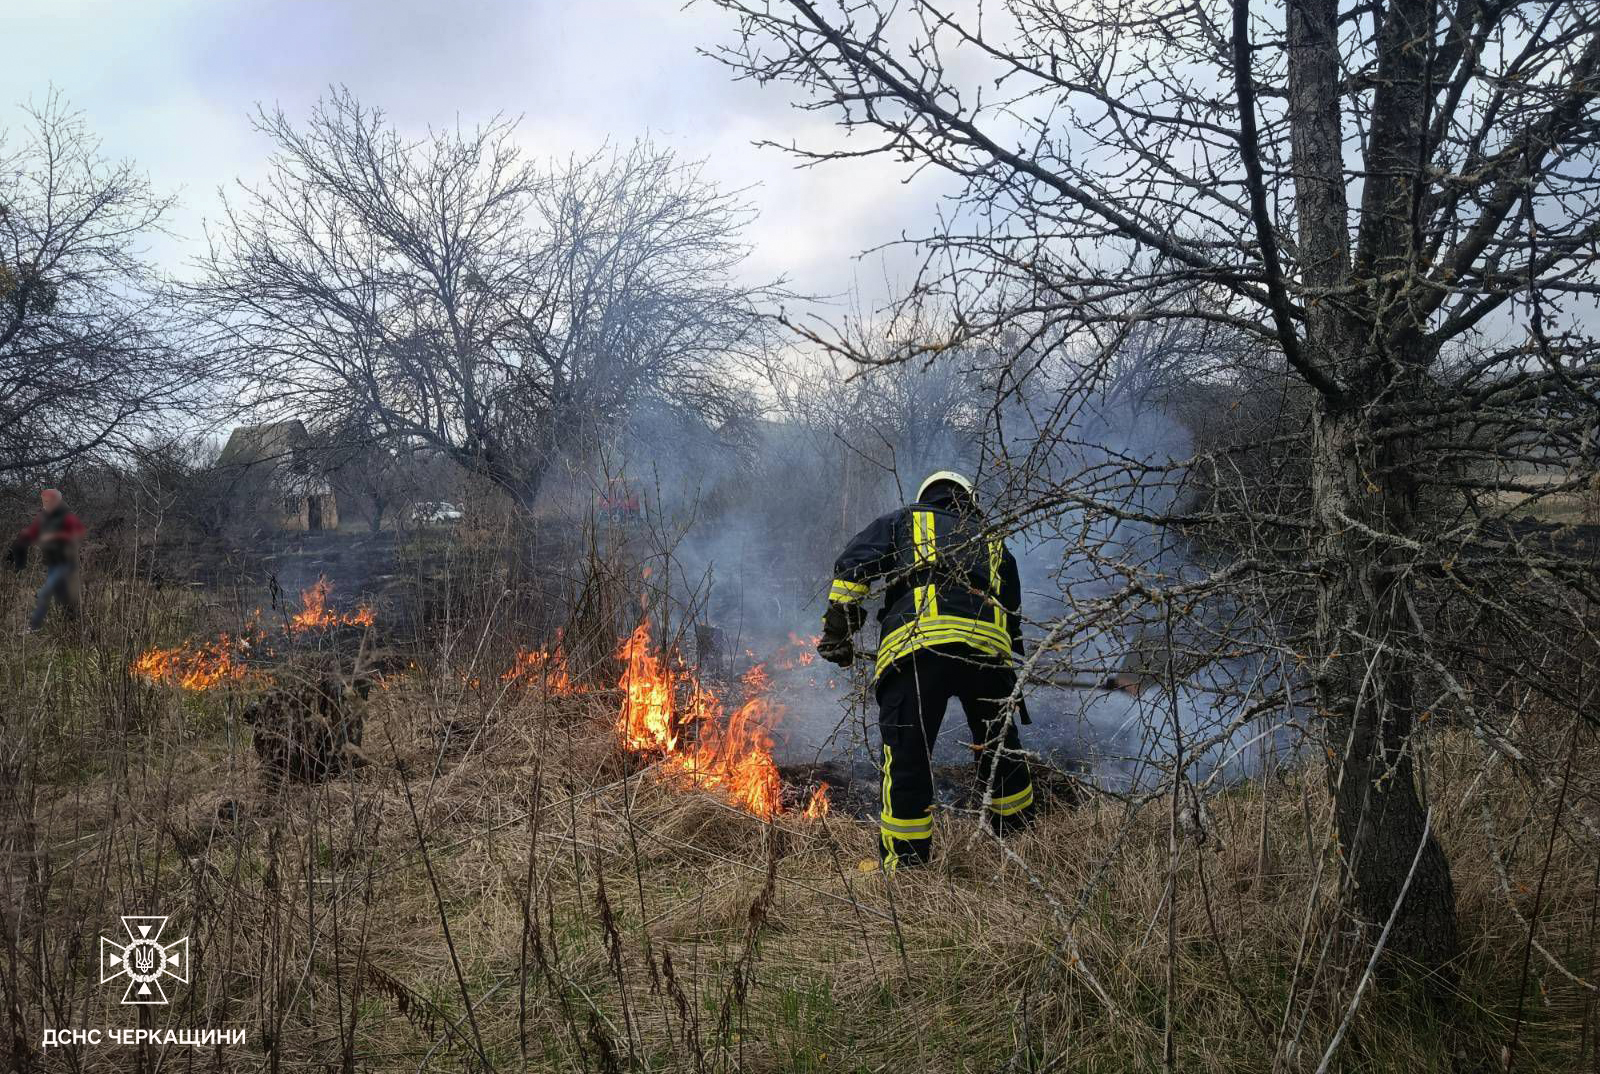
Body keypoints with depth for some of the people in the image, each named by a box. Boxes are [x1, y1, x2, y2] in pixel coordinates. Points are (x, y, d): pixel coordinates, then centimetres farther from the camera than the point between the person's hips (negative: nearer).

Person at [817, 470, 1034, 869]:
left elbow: (853, 563, 9)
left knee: (907, 758, 1)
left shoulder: (902, 521, 26)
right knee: (1001, 749, 22)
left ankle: (904, 864, 4)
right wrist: (1011, 673, 38)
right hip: (989, 646, 4)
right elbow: (1014, 618, 33)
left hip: (917, 645, -3)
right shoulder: (995, 543, 35)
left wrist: (838, 629, 10)